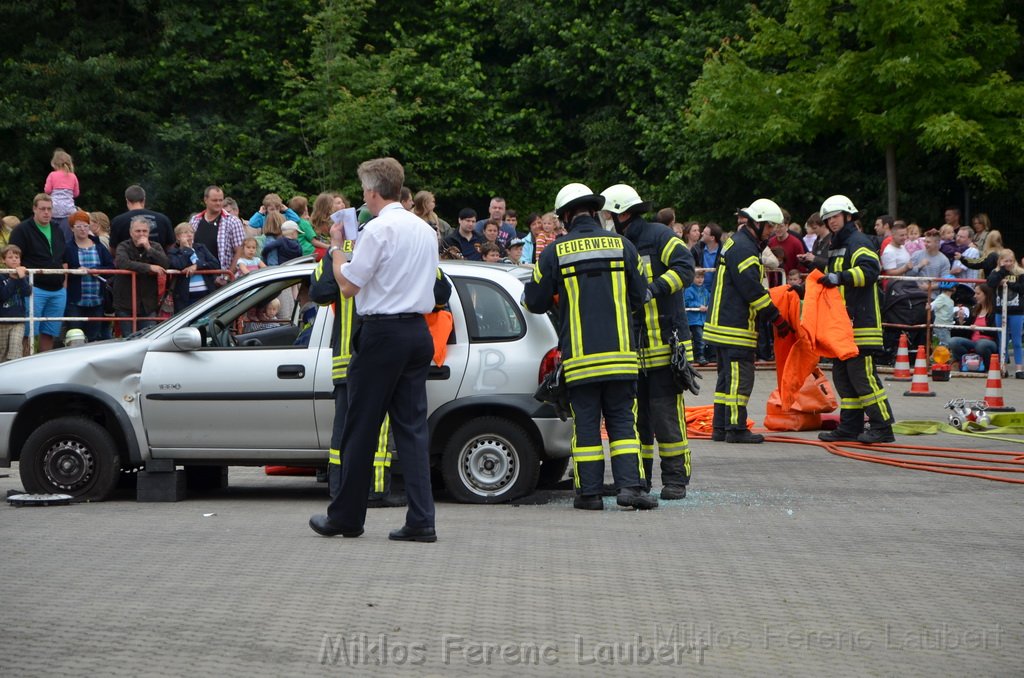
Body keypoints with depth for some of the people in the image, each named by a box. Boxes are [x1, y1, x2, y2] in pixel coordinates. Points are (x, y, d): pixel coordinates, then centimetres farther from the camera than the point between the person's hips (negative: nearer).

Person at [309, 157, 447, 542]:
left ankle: (346, 517, 10)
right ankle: (420, 520, -3)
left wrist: (336, 246, 2)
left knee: (361, 427, 2)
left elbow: (348, 285, -11)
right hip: (419, 332, 7)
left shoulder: (378, 229, -12)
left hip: (383, 333, -7)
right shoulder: (425, 230, 13)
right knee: (412, 426, 5)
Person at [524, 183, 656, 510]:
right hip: (620, 351, 1)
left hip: (579, 356, -1)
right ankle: (630, 485, -5)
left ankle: (589, 491, 4)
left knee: (585, 423, 5)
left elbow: (534, 302, 5)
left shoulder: (555, 252, -2)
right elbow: (640, 296, 9)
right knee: (622, 421, 6)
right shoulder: (622, 245, 3)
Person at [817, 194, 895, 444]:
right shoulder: (836, 248, 24)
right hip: (842, 325, 10)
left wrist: (840, 277, -35)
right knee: (843, 375, 10)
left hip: (861, 322, -10)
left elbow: (870, 269, -25)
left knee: (862, 375, -12)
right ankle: (850, 426, 14)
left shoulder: (859, 242, -8)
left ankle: (882, 427, -10)